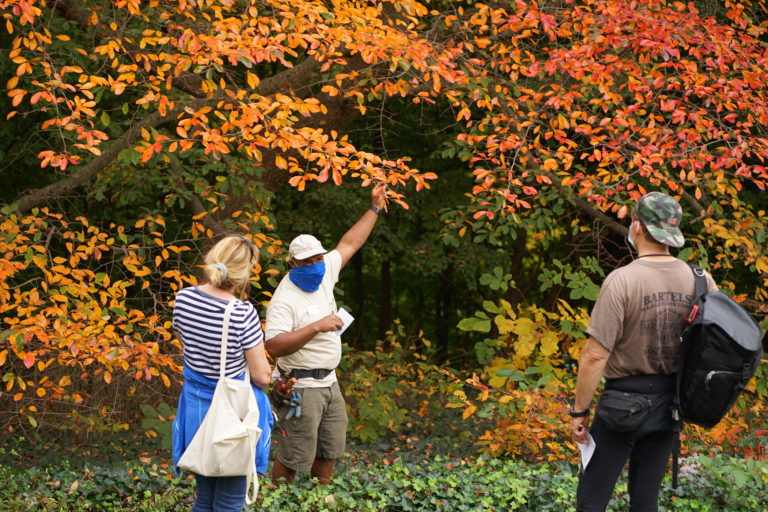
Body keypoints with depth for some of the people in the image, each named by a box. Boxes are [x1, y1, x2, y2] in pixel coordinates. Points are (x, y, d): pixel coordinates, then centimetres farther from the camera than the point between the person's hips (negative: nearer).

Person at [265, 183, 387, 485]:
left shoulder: (323, 273, 5)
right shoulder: (285, 299, -19)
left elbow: (349, 244, 18)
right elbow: (274, 346, -28)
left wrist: (375, 208, 19)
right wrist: (316, 327, -28)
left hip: (328, 383, 9)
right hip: (301, 388, -9)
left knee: (329, 451, 16)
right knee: (293, 458, -7)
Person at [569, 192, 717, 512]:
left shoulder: (621, 280, -19)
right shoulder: (700, 281, -4)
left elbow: (595, 356, -18)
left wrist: (579, 411, -9)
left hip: (624, 402, -5)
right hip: (669, 404, 5)